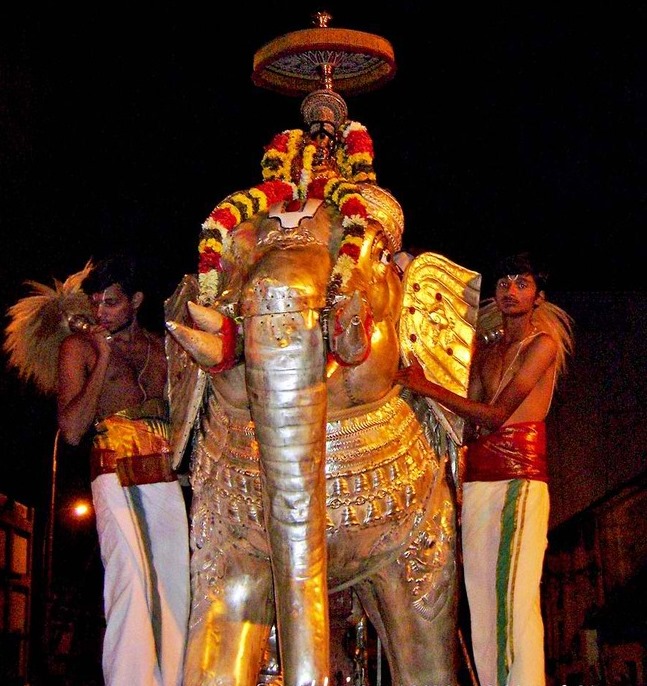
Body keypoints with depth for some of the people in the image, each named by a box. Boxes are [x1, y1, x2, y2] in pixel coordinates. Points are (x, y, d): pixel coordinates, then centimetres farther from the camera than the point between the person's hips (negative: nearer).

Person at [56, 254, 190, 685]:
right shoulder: (80, 346, 10)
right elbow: (71, 430, 0)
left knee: (175, 585, -2)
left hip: (168, 476, 4)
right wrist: (103, 359, -4)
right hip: (116, 474, -4)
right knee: (131, 576, -22)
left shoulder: (163, 346, 19)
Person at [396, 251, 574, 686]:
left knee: (516, 599, -16)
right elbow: (469, 421, 15)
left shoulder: (543, 344, 2)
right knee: (481, 601, 1)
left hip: (520, 476, -6)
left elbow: (496, 416, -9)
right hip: (476, 479, 6)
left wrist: (427, 387, -14)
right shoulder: (487, 348, 21)